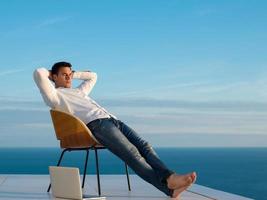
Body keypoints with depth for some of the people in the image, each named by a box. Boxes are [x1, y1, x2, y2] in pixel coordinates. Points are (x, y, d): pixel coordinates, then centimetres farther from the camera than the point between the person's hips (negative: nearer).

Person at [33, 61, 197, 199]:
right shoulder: (55, 95, 13)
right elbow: (38, 73, 1)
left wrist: (74, 74, 44)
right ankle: (168, 186, -45)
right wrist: (48, 73, 21)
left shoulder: (78, 91, 39)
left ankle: (169, 179, -36)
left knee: (144, 146, -17)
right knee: (131, 152, -28)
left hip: (113, 120, 9)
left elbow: (92, 76, 54)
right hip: (97, 124, -9)